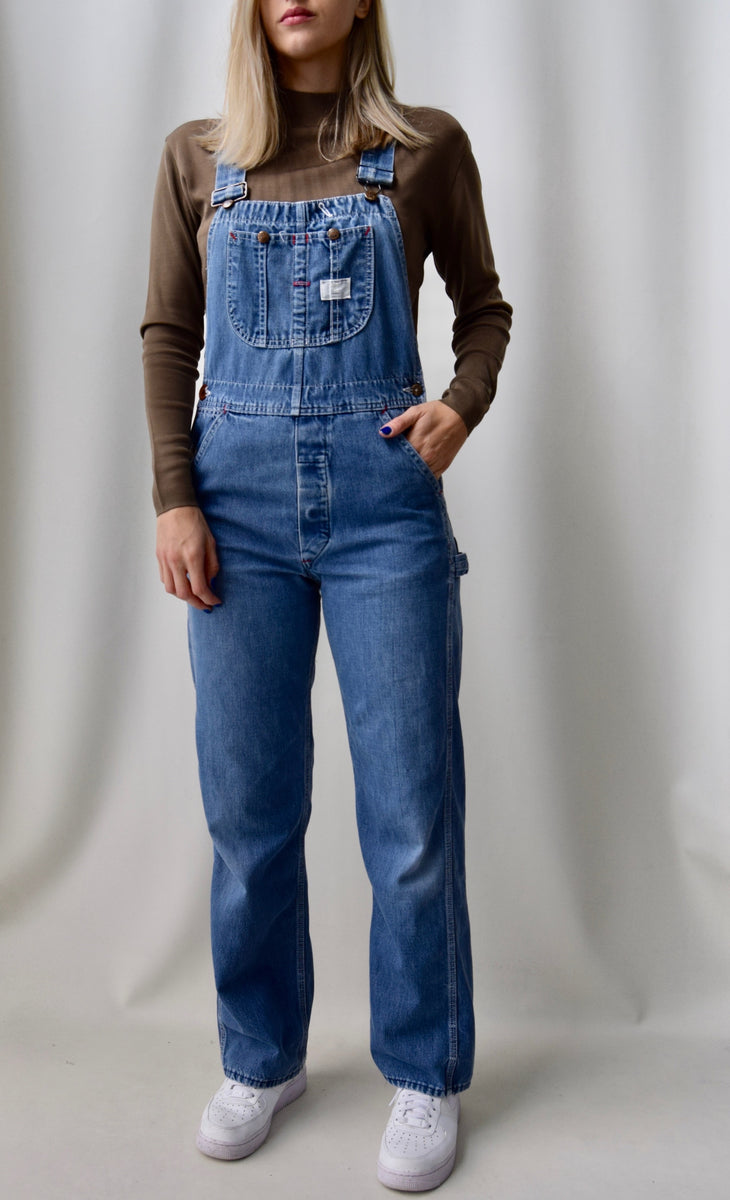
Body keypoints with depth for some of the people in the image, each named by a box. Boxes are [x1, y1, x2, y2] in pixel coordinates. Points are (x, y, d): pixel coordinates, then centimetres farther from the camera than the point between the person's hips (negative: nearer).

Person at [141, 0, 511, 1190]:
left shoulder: (427, 147, 8)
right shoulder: (196, 157, 12)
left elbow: (484, 306, 15)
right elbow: (169, 334, 10)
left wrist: (465, 404, -6)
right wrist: (173, 498, -1)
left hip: (384, 493, -1)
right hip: (240, 492, 2)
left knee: (411, 803, 1)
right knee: (248, 804, 7)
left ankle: (425, 1076, 22)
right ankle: (263, 1059, 28)